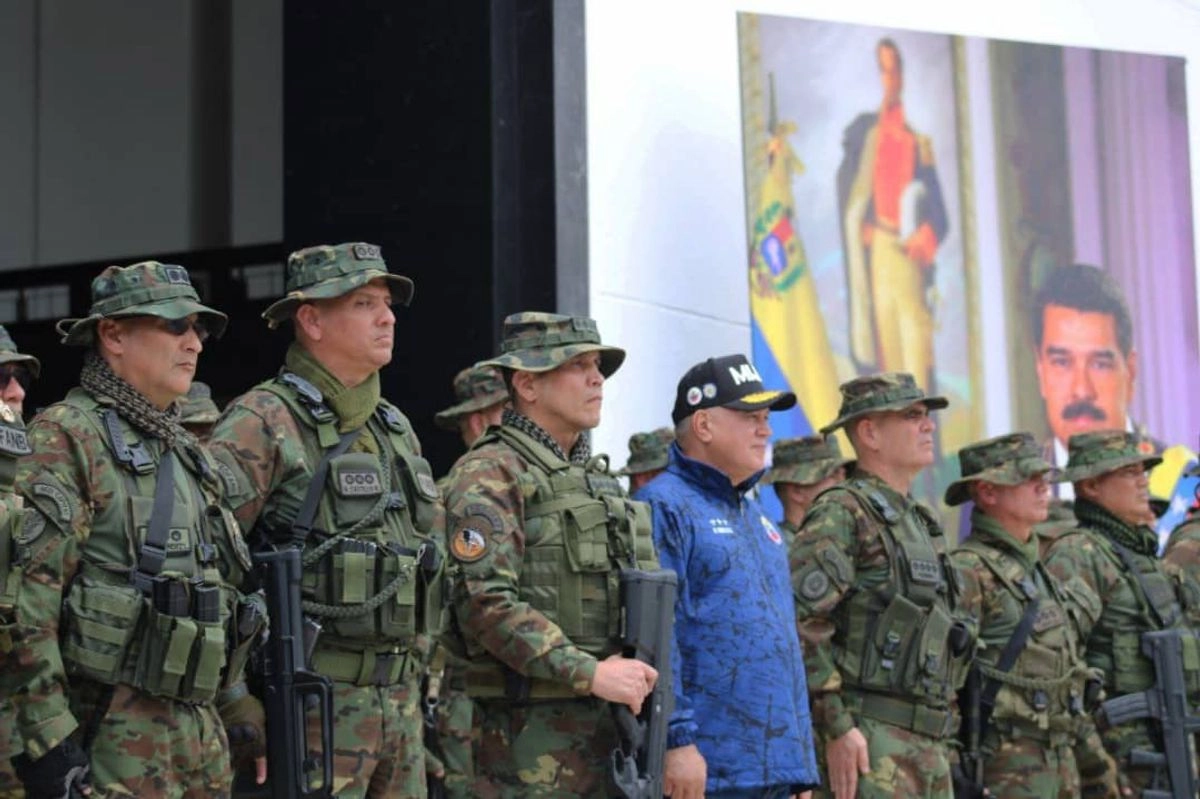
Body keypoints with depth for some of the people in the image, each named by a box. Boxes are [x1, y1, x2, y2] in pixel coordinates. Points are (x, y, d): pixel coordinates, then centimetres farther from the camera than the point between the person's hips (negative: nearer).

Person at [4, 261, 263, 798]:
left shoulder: (186, 451, 17)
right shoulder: (66, 439, -9)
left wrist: (238, 707, 19)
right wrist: (48, 740, -21)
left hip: (204, 735, 8)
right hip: (110, 738, -8)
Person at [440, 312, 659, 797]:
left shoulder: (598, 476, 19)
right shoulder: (489, 476, -7)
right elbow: (487, 604, -19)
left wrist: (631, 665, 5)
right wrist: (591, 674, -22)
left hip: (615, 719, 8)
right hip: (531, 731, -8)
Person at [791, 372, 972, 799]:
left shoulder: (919, 522, 19)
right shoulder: (842, 515, -9)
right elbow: (801, 625, -18)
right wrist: (838, 727, -21)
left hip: (927, 744, 9)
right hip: (869, 745, -9)